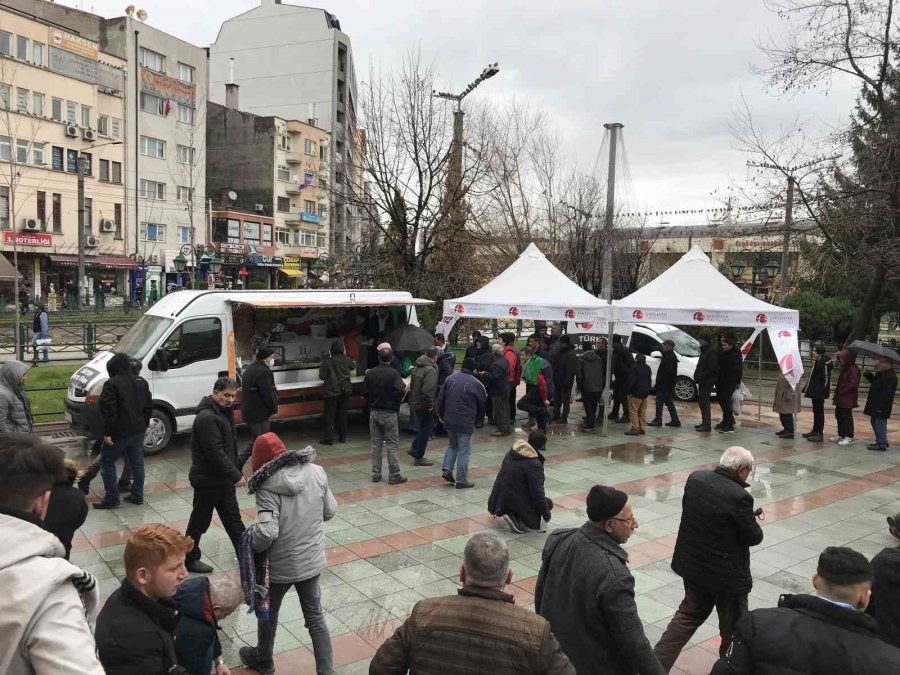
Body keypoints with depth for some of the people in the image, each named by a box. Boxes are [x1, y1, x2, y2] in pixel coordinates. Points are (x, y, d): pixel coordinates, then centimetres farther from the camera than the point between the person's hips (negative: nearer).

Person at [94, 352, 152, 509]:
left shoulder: (112, 384, -14)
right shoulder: (141, 382, 10)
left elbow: (108, 410, -20)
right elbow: (148, 406, 16)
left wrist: (107, 432, -17)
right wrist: (145, 424, 24)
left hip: (120, 431, -7)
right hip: (138, 429, 7)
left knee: (107, 461, 4)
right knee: (137, 463, 13)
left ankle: (112, 498, 3)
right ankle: (137, 496, 19)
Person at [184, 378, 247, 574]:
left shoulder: (223, 412, 7)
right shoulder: (206, 418, -23)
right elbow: (215, 453, -28)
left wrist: (235, 473, 11)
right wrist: (236, 475, -23)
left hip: (223, 478, 9)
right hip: (208, 480, -9)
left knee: (233, 518, 16)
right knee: (200, 521, 7)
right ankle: (189, 559, 24)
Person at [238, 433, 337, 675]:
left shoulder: (269, 485, -23)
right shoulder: (316, 472, -9)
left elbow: (266, 532, -29)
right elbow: (330, 511, 1)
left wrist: (249, 543, -9)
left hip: (280, 565, -3)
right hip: (312, 560, 3)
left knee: (269, 612, 24)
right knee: (315, 616, 19)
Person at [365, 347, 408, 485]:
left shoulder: (370, 373, 1)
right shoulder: (393, 373, -14)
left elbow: (365, 392, 4)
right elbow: (400, 391, -24)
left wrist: (371, 405, 14)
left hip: (374, 412, 5)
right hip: (389, 413, -5)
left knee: (376, 445, 12)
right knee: (392, 445, 2)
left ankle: (376, 474, 16)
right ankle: (394, 475, 5)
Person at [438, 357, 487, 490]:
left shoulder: (451, 378, 2)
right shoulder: (476, 384, -10)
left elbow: (440, 397, 5)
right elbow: (482, 404, 1)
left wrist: (441, 414, 18)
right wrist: (477, 417, 19)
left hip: (449, 420, 5)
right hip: (465, 423, -5)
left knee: (452, 445, 25)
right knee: (464, 450, 5)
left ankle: (447, 469, 10)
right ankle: (462, 480, 9)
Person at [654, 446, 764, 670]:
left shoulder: (695, 478, -5)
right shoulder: (739, 497, -25)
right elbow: (753, 537, -15)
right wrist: (754, 524, 8)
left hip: (691, 563, 7)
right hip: (725, 572, -6)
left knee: (690, 613, 22)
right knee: (734, 625, 17)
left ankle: (657, 663, 20)